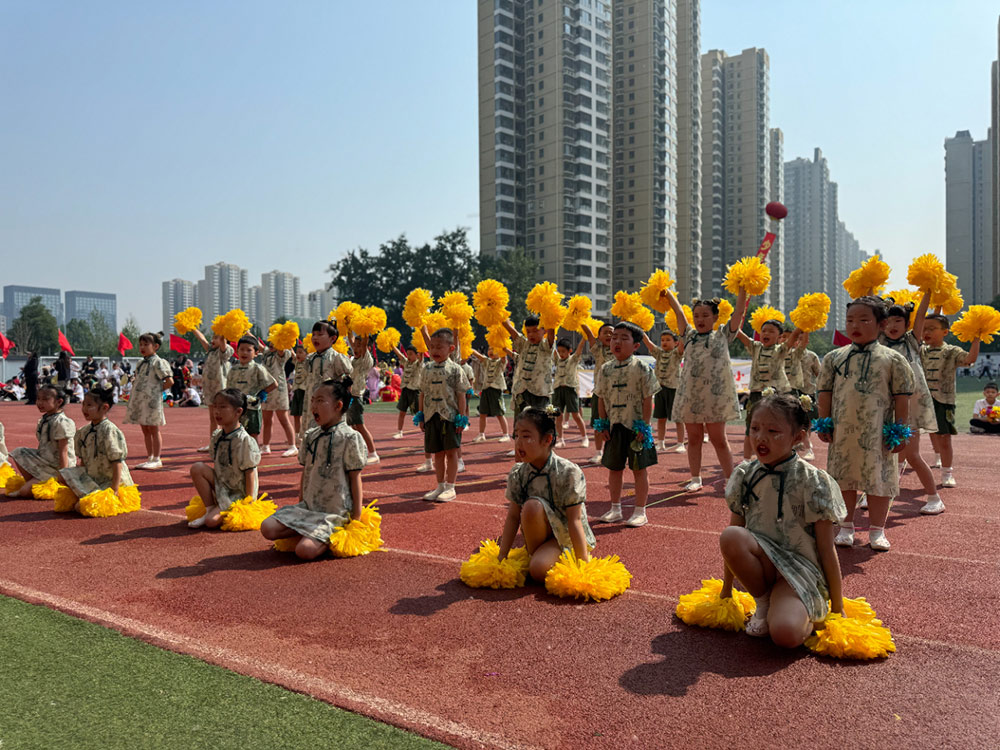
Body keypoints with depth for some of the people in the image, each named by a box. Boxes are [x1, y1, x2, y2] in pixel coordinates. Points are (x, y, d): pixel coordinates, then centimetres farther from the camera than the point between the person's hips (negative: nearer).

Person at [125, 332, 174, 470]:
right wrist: (134, 381, 8)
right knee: (145, 431, 12)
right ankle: (149, 458, 20)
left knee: (153, 430, -2)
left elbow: (170, 381, -15)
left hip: (151, 401, -8)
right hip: (140, 401, 8)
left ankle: (156, 460, 5)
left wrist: (158, 390, -9)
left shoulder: (158, 362, -10)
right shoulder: (142, 363, 14)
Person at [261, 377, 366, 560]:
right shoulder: (310, 436, 8)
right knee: (267, 528, -11)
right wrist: (301, 505, 16)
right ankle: (308, 532, 1)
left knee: (305, 550, -25)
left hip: (335, 512, -6)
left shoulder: (350, 438, -11)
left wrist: (356, 517, -8)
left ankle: (330, 538, 3)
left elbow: (354, 478, -9)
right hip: (308, 507, 7)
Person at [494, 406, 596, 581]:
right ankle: (535, 554, -8)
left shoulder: (569, 472, -20)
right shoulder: (517, 474, -6)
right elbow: (513, 517, -2)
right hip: (541, 534, 4)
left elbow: (574, 520, -21)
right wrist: (501, 557, -4)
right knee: (531, 507, -29)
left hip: (567, 537, -4)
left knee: (538, 559, -34)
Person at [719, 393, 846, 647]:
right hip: (763, 562, 4)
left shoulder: (812, 482, -10)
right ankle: (764, 603, -5)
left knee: (785, 634, -33)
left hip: (801, 567, -4)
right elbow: (734, 537, 8)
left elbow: (826, 549, -5)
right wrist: (726, 589, 12)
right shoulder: (744, 475, 2)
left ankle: (804, 614, 5)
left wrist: (837, 607, -1)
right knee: (730, 536, -31)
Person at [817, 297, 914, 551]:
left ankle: (877, 530, 20)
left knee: (879, 480, 5)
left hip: (877, 435, -2)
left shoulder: (893, 359, 0)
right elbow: (825, 393, 8)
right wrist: (824, 424, 3)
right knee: (844, 479, 9)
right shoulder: (834, 358, 5)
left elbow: (902, 397, 1)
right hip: (842, 433, 2)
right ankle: (846, 528, 23)